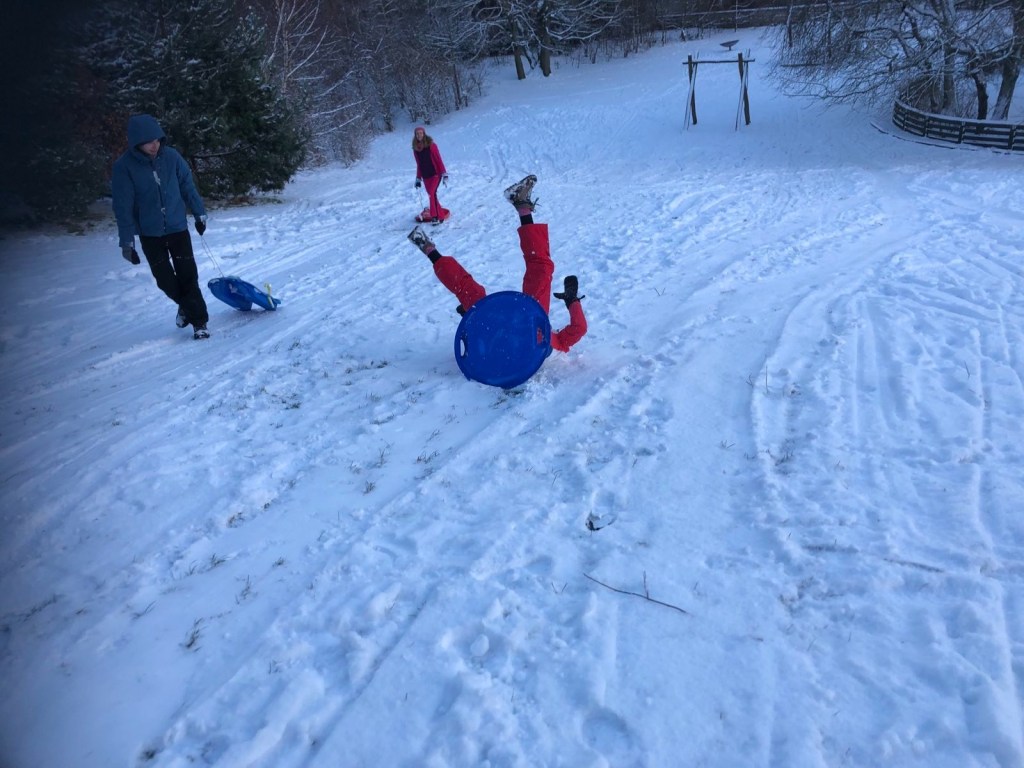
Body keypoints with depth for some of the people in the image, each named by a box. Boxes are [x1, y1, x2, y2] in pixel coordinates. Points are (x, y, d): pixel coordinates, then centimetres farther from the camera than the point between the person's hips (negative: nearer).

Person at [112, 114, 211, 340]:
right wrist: (127, 241, -13)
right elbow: (123, 206, -11)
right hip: (150, 234, 0)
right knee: (165, 280, 6)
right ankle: (185, 305, 33)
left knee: (188, 276, -2)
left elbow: (187, 186, 5)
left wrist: (199, 213, 10)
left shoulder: (171, 156, -9)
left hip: (178, 228, 0)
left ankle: (199, 321, 7)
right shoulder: (124, 166, -14)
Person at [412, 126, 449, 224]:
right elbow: (419, 165, 15)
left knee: (432, 193, -19)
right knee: (432, 195, 5)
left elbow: (439, 160, -6)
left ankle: (436, 216, -17)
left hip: (435, 174, -5)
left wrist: (444, 174, -12)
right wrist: (418, 179, 14)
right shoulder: (416, 149, 7)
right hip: (425, 176, 5)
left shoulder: (431, 145, -6)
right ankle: (441, 212, 18)